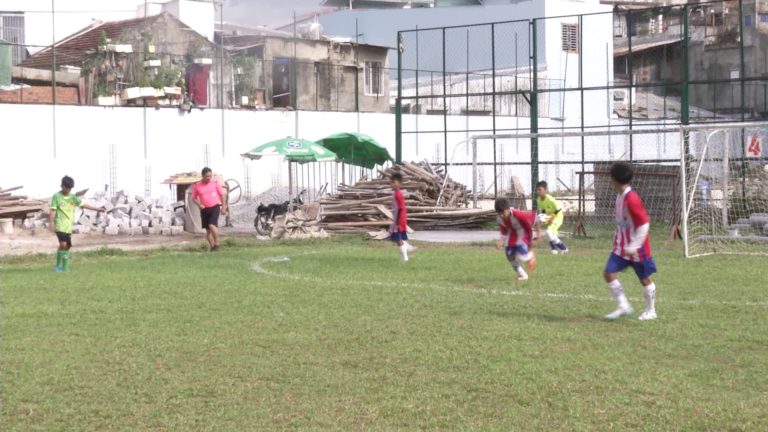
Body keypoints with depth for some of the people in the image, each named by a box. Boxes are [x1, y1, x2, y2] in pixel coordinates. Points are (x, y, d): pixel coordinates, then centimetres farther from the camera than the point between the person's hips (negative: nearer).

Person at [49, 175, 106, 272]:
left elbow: (83, 205, 17)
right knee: (63, 244, -19)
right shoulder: (57, 196, -4)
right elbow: (52, 211, -7)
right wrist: (51, 223, -16)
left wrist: (97, 209, 17)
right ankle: (58, 265, -6)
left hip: (68, 227, 6)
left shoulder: (72, 197, 11)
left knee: (68, 246, 3)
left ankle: (65, 267, 11)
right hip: (60, 225, -6)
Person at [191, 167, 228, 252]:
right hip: (204, 209, 3)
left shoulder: (215, 183, -2)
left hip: (215, 207, -3)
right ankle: (212, 247, 16)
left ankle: (216, 244, -6)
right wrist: (199, 205, -7)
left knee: (212, 225, -20)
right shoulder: (197, 186, 1)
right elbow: (193, 198, 10)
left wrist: (223, 207, 1)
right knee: (208, 230, 6)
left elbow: (222, 195, 4)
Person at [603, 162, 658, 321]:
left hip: (637, 248, -8)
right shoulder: (620, 196, 4)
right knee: (609, 273, -4)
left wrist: (634, 246, -23)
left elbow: (644, 223, -23)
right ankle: (623, 306, 5)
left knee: (645, 279, 8)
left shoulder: (632, 199, -23)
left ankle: (650, 311, 24)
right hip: (621, 247, 8)